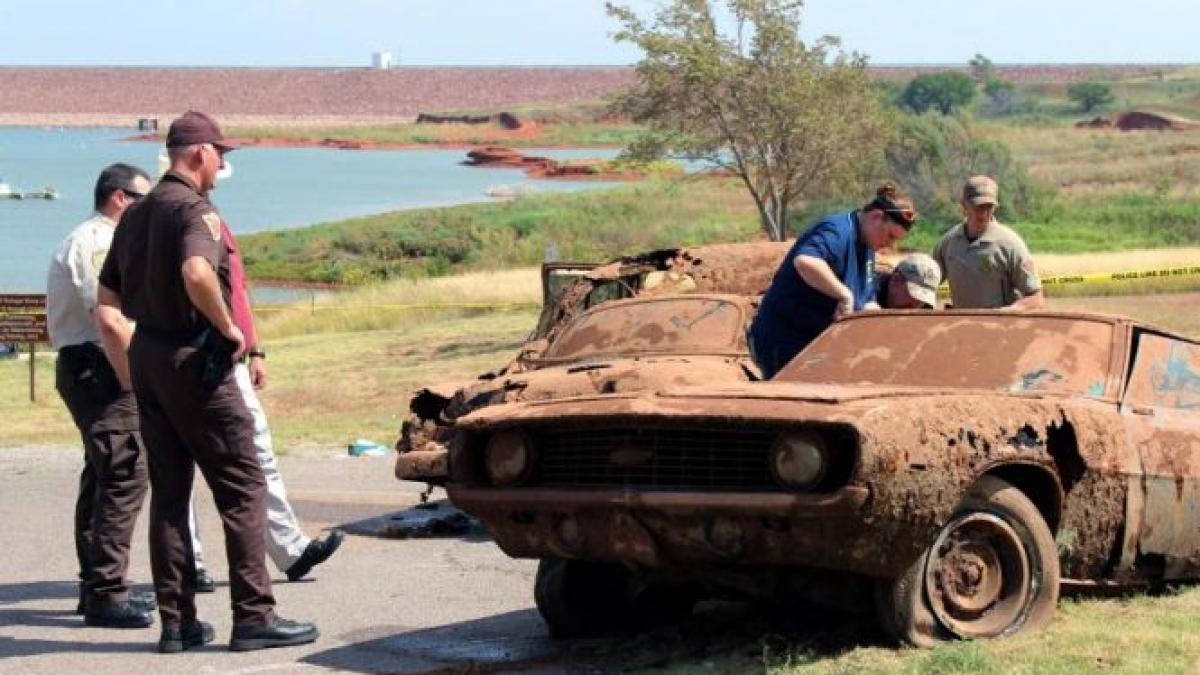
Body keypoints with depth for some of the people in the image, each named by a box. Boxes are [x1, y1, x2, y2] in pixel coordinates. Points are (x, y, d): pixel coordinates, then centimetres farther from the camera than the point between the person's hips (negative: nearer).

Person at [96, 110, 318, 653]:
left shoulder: (137, 213, 15)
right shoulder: (195, 210, -13)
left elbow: (108, 296, 17)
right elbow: (196, 274, -33)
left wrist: (130, 365, 19)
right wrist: (228, 327, -19)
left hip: (145, 357, 9)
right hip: (193, 359, -9)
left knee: (168, 491, 11)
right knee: (242, 487, -3)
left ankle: (177, 621, 12)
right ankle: (253, 616, -4)